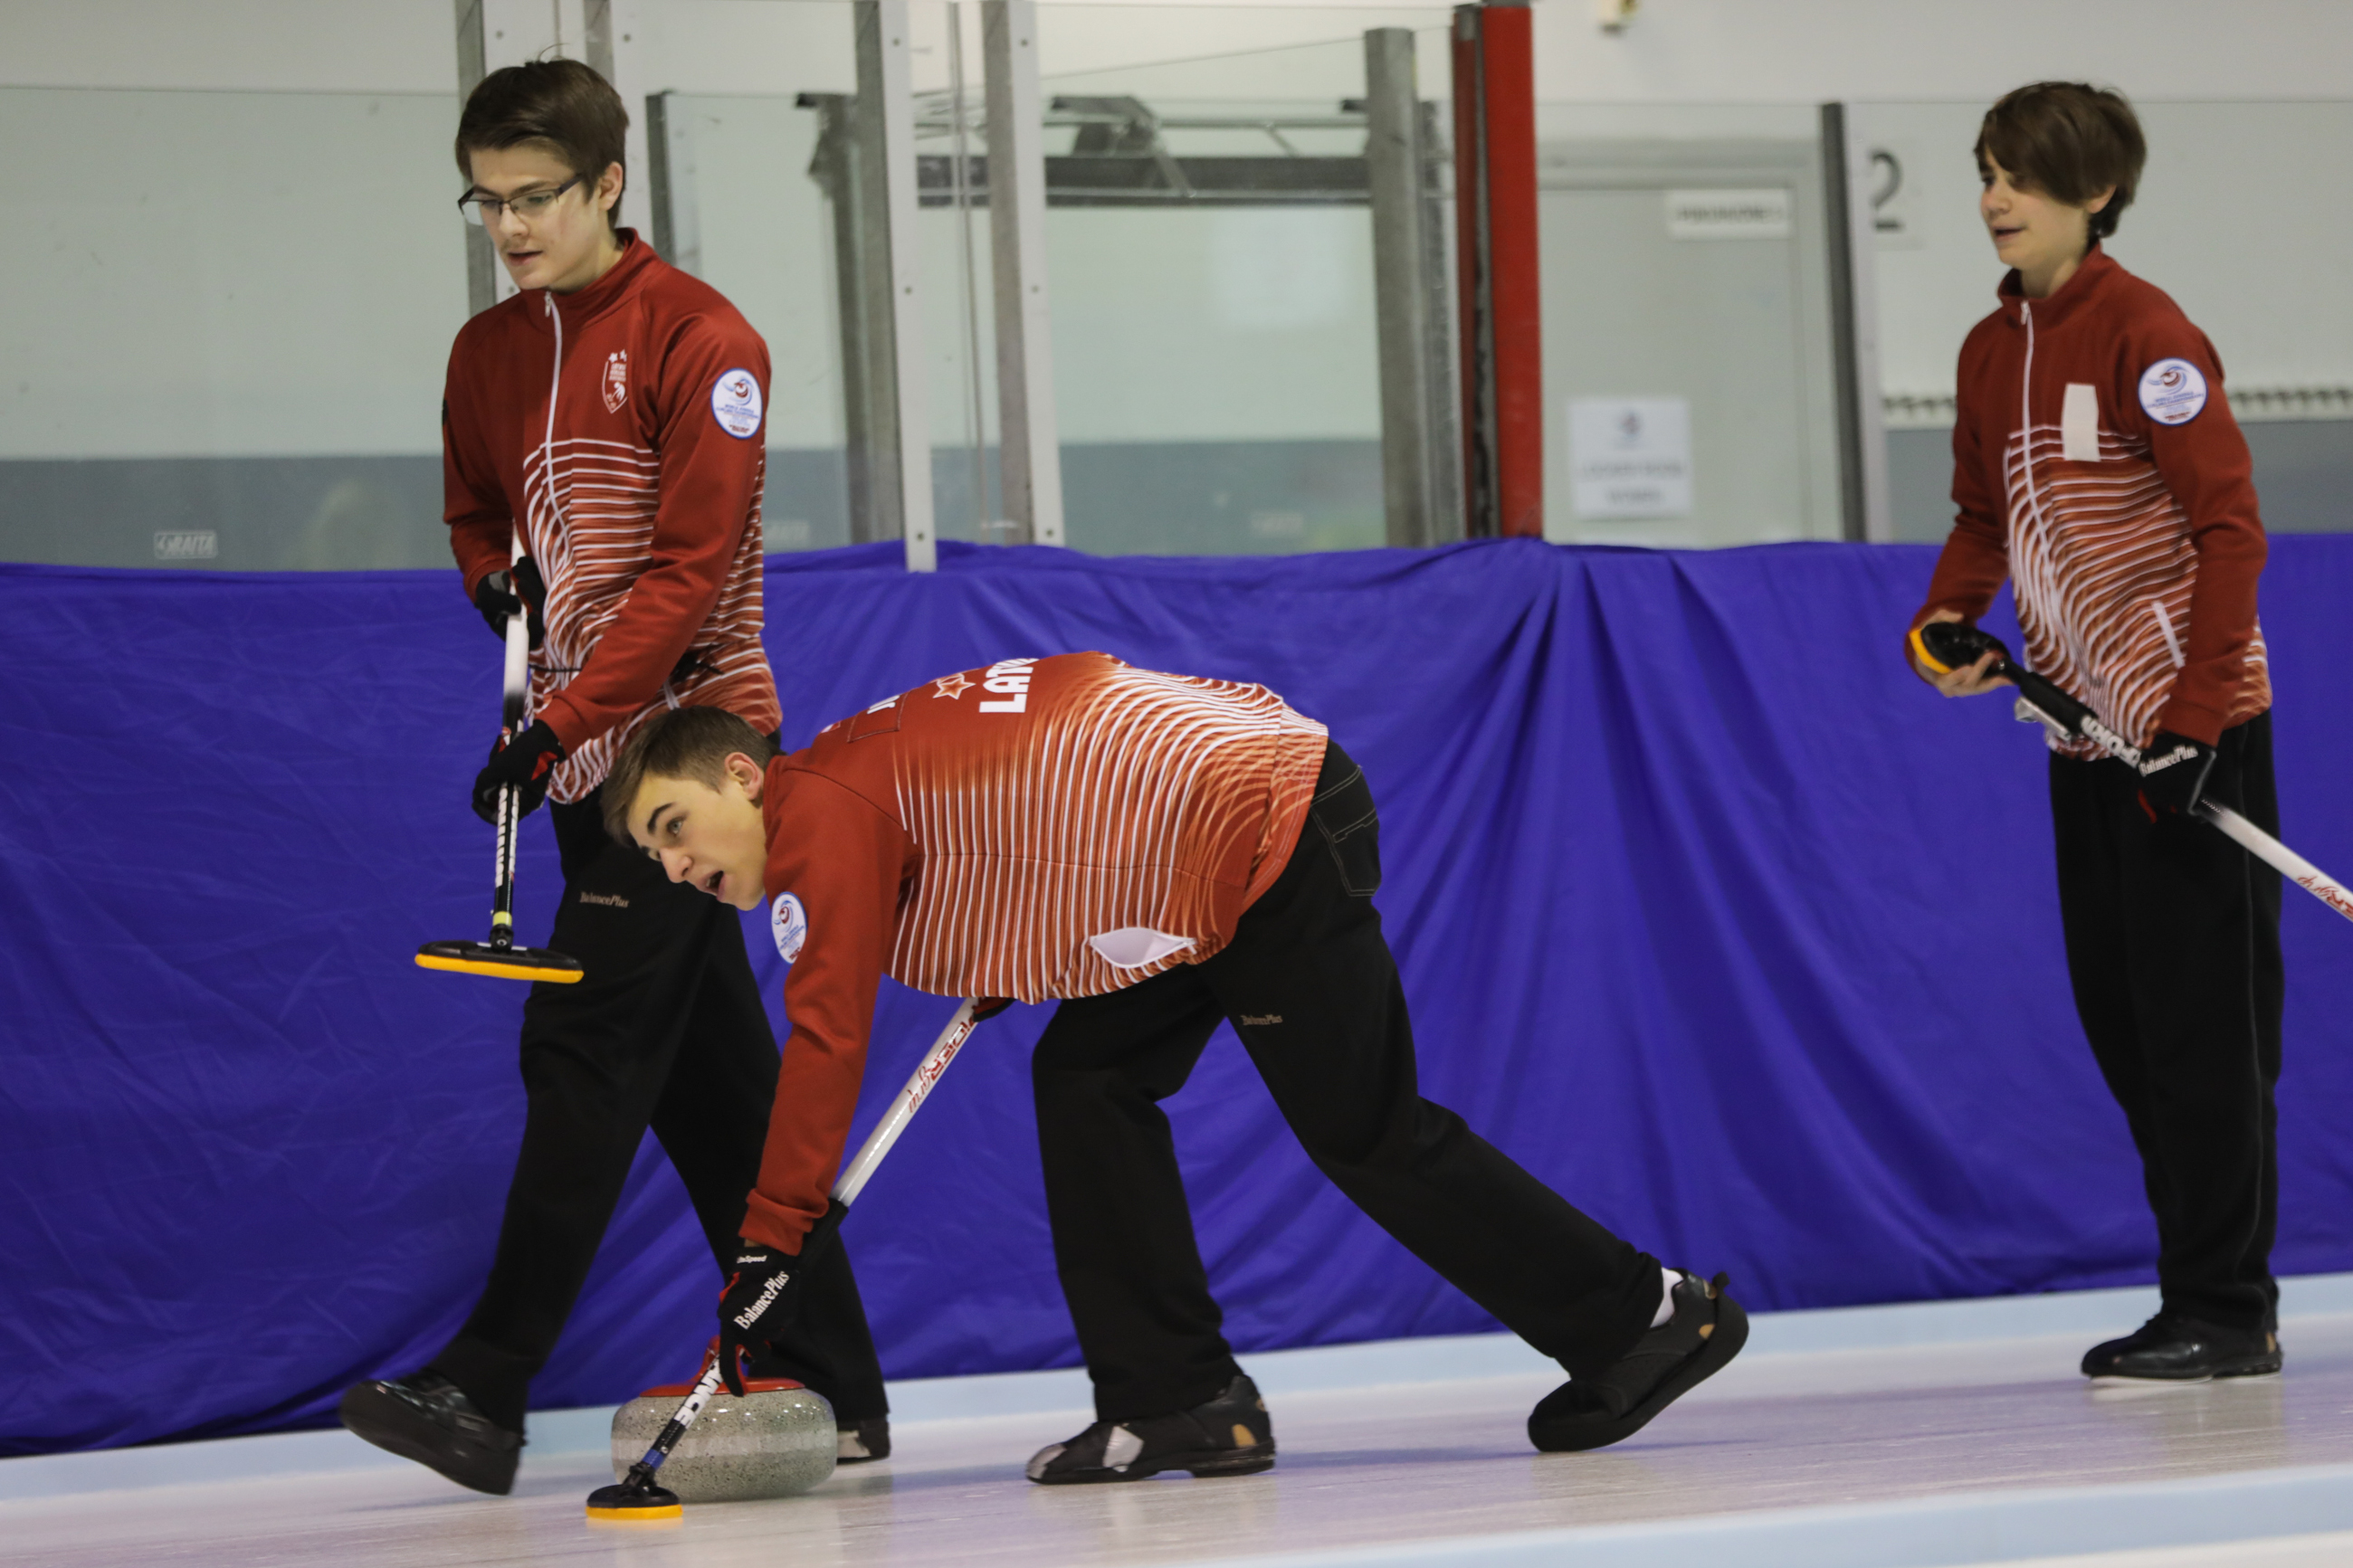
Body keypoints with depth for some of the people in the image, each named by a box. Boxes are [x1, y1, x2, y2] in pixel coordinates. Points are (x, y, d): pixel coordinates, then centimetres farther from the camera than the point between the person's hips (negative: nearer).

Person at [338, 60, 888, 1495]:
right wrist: (497, 580, 4)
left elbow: (689, 569, -16)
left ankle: (489, 1393, -17)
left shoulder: (700, 342, -11)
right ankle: (832, 1392, 13)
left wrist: (563, 719, -22)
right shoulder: (488, 355, 12)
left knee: (587, 1046, -13)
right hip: (592, 759, 8)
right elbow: (476, 512, 27)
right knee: (711, 1075, 8)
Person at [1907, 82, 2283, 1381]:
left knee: (2199, 1019, -6)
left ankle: (2226, 1312, -1)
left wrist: (2194, 719, -20)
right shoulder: (1991, 351, 12)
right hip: (2085, 737, 8)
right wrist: (1945, 620, 6)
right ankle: (2208, 1299, 18)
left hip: (2191, 728, -8)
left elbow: (2229, 528, -15)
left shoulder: (2144, 334, -12)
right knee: (2117, 1017, 10)